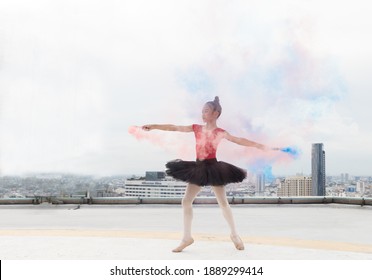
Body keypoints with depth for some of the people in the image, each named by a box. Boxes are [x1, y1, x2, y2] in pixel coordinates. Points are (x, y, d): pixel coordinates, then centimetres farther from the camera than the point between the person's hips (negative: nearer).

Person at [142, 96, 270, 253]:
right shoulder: (196, 128, 4)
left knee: (223, 203, 2)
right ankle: (187, 237, 12)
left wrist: (257, 145, -21)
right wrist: (153, 126, 4)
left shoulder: (220, 132, -4)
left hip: (213, 168, -4)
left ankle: (234, 235, 20)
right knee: (186, 201, 0)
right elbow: (174, 128, 4)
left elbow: (239, 140, -9)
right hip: (198, 168, 4)